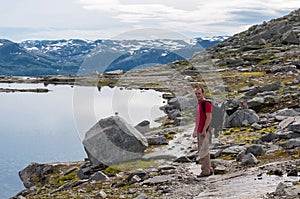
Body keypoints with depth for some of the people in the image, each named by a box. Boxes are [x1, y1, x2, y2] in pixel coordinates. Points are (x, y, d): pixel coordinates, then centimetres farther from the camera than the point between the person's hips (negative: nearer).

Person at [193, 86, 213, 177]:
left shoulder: (207, 103, -11)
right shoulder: (198, 105, 17)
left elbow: (209, 117, -18)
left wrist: (204, 130, -21)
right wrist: (195, 131, 21)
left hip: (205, 131, -10)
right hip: (199, 131, 10)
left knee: (204, 151, -8)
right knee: (201, 151, 12)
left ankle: (205, 171, -3)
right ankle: (209, 169, 19)